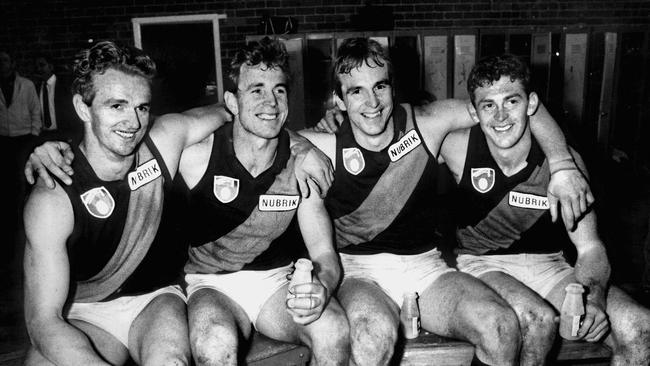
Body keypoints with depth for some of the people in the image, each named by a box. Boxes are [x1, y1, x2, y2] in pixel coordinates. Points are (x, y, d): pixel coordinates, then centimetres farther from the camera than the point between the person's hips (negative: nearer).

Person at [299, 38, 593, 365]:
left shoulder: (425, 125, -4)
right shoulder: (329, 147, -8)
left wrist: (562, 166, -7)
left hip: (424, 265, 3)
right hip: (357, 271, -2)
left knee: (501, 326, -22)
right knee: (374, 330, -37)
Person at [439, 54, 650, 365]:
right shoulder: (457, 148, -16)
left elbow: (589, 248, -9)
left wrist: (594, 297, -29)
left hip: (547, 266, 3)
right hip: (481, 265, -2)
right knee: (538, 319, -34)